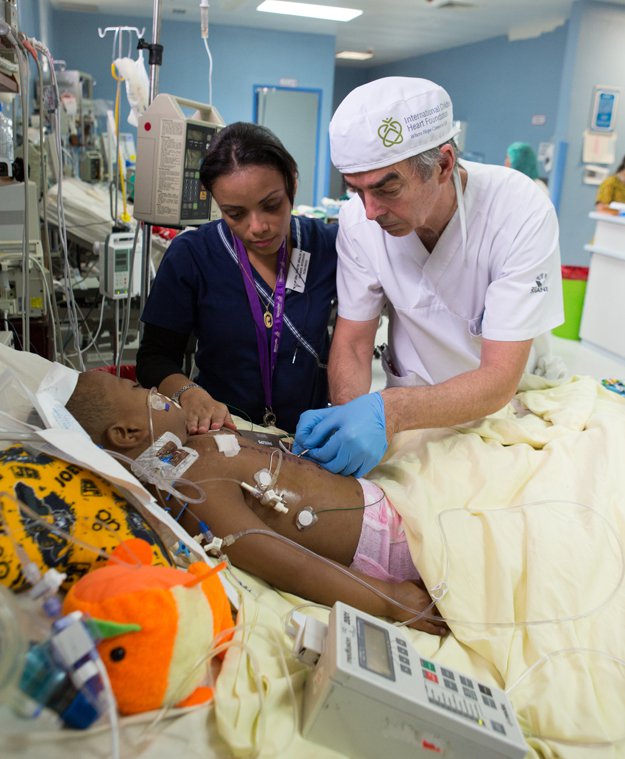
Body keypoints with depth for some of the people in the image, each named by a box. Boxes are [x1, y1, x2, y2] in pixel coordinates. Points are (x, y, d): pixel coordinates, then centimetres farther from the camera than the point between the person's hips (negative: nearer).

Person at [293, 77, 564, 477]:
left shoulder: (521, 211, -24)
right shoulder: (358, 219, -14)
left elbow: (499, 380, -26)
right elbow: (352, 344, -7)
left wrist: (390, 411, -41)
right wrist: (348, 416, -28)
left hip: (510, 404, -2)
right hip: (411, 403, 3)